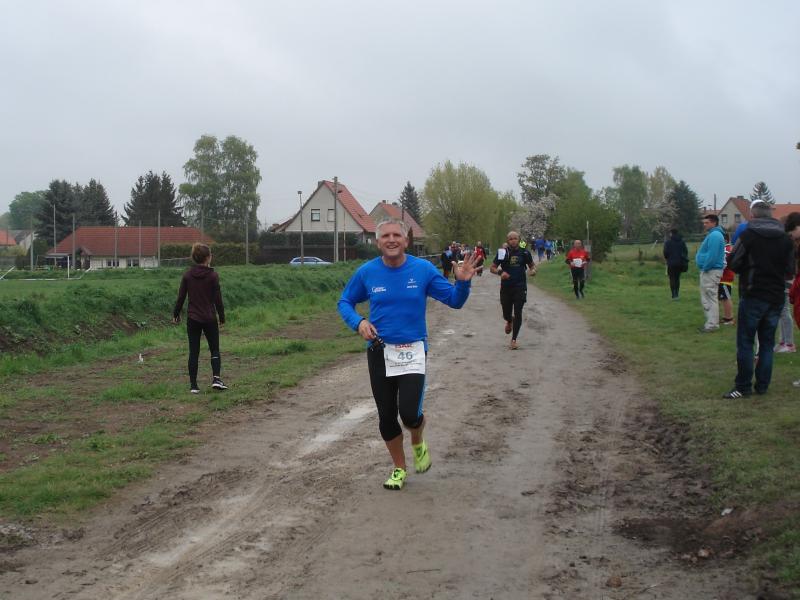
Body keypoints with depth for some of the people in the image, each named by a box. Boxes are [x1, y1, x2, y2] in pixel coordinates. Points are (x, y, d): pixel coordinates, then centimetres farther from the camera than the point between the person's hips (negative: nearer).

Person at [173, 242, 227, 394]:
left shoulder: (187, 275, -1)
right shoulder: (212, 275, -9)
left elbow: (181, 297, 2)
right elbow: (218, 299, -6)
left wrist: (176, 314, 15)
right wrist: (222, 318, 3)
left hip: (193, 319, 2)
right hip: (209, 319, -2)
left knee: (193, 352, 8)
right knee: (215, 350, 12)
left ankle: (193, 385, 7)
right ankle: (216, 378, -5)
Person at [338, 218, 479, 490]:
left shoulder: (423, 269, -6)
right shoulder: (366, 272, -3)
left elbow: (454, 300, -1)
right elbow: (344, 302, 9)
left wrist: (463, 282, -22)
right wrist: (358, 322, -11)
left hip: (412, 351, -2)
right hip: (379, 352, 2)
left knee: (410, 414, -14)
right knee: (386, 416, 9)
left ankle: (418, 443, 23)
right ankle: (399, 468, 31)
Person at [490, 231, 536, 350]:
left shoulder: (524, 253, 1)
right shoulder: (502, 253, -1)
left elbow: (532, 265, 13)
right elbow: (492, 268, 3)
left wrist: (533, 271, -10)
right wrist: (500, 272, -18)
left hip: (520, 287, -1)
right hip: (506, 287, 1)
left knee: (518, 313, -6)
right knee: (506, 313, 7)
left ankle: (514, 340, 3)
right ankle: (509, 321, 46)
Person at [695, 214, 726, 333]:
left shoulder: (715, 235, -17)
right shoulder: (712, 235, 18)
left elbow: (712, 256, -24)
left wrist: (705, 268, -16)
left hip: (711, 271, -11)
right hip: (709, 271, 11)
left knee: (710, 299, -7)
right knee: (707, 299, 15)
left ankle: (712, 324, -5)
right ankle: (711, 322, 20)